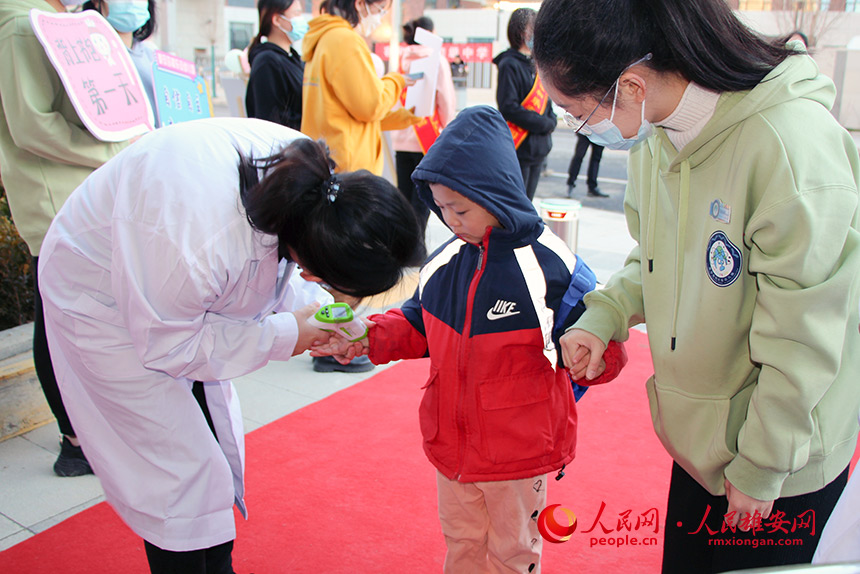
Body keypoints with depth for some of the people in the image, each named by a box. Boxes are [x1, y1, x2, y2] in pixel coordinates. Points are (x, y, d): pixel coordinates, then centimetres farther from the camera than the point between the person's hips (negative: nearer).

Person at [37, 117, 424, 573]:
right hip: (106, 303, -7)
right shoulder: (197, 241, -44)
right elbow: (164, 344, -25)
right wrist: (283, 336, -24)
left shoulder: (311, 180, -22)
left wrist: (309, 311, -16)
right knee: (177, 466, -5)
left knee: (217, 443, 14)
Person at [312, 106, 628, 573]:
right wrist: (369, 338, -7)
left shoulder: (550, 266, -19)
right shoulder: (444, 261, -4)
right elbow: (418, 325, 9)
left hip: (519, 452, -4)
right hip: (451, 446, 5)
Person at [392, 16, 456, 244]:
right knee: (422, 201, -2)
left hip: (401, 139, 4)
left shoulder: (400, 59, 7)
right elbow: (446, 102, -4)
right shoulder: (437, 61, -4)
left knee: (404, 196, 11)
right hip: (429, 139, -4)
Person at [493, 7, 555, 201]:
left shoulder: (536, 65, 15)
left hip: (538, 149, 8)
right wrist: (543, 124, -14)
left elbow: (545, 101, 21)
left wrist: (551, 121, 0)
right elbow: (508, 107, -17)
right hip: (518, 149, -8)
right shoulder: (510, 64, -10)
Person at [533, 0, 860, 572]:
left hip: (783, 459, -6)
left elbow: (800, 341, -22)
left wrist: (760, 470, -13)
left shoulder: (793, 142, -28)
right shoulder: (655, 133, -6)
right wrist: (604, 316, -7)